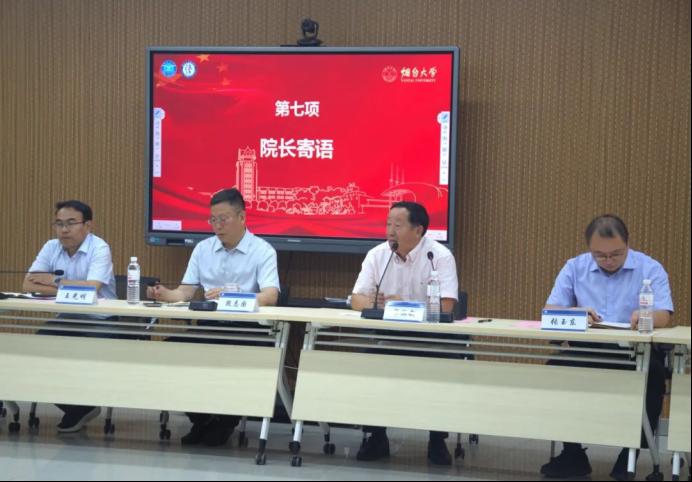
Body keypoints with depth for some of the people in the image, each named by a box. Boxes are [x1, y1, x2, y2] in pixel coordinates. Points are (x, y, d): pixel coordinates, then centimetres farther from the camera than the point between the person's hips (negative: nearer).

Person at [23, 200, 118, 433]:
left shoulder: (100, 248, -13)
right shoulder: (51, 247, 4)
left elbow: (91, 288, -27)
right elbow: (28, 284, -7)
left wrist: (55, 281, -14)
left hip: (99, 320, -6)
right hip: (67, 318, 6)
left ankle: (79, 406, 0)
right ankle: (76, 406, 0)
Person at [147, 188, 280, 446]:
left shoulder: (263, 251, -3)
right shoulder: (203, 249, 13)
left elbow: (270, 296, -18)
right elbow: (185, 292, 9)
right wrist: (166, 294, -15)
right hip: (209, 325, 5)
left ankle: (226, 420, -6)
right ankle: (200, 417, 0)